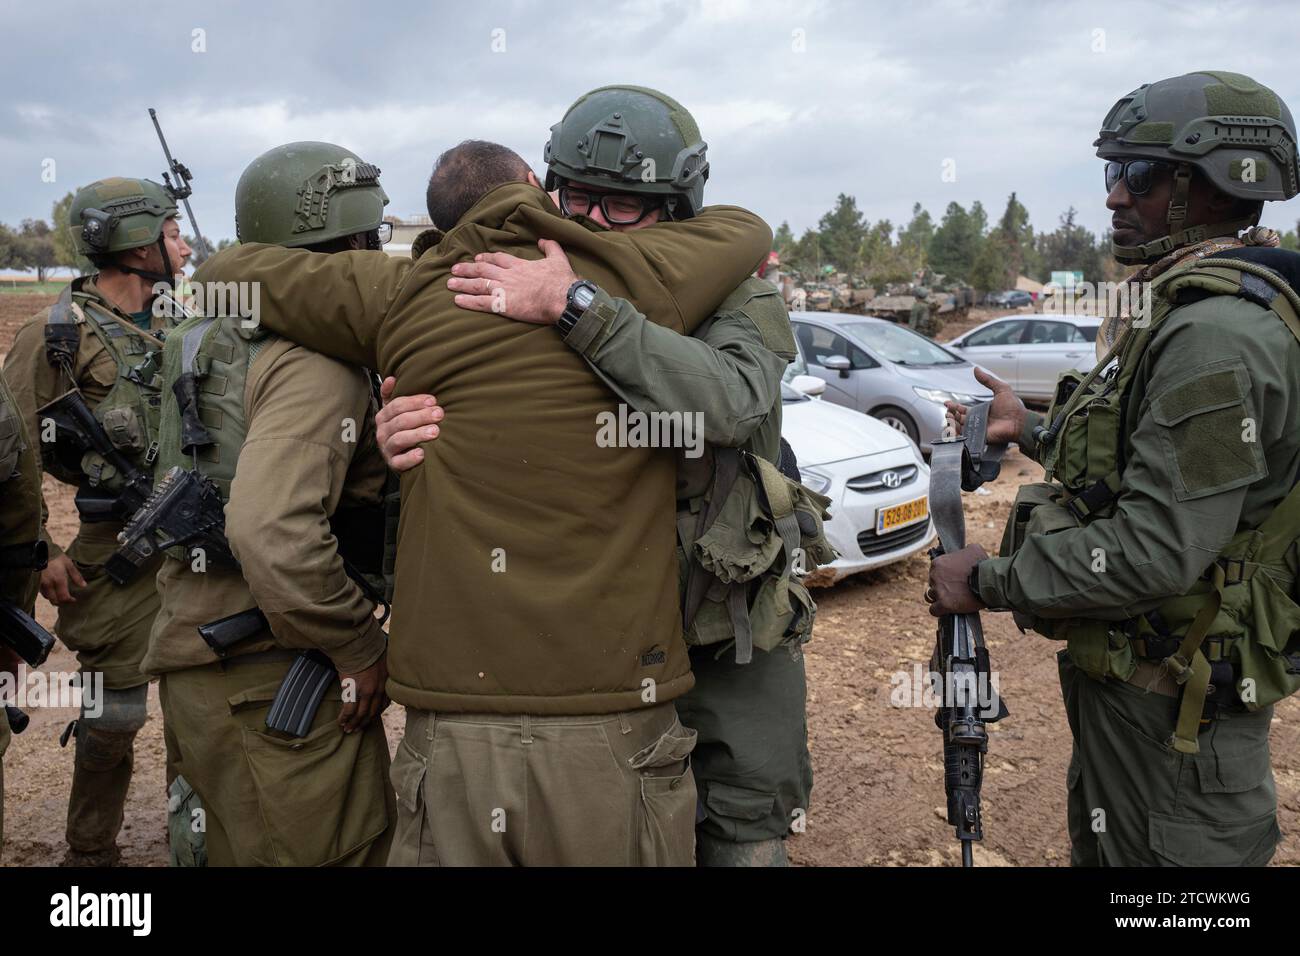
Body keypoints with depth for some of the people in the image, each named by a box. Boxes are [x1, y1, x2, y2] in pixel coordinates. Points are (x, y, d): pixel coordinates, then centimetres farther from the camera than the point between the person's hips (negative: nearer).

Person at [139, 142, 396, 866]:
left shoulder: (218, 339, 12)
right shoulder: (317, 363, -20)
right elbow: (273, 534, -30)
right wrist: (361, 646, -21)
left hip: (200, 661, 10)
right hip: (272, 683, -10)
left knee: (231, 846, 23)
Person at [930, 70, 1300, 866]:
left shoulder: (1218, 335, -26)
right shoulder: (1186, 305, 10)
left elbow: (1154, 549, -30)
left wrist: (988, 582, -20)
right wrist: (1031, 429, 16)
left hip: (1172, 702, -10)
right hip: (1131, 669, 10)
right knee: (1104, 847, 25)